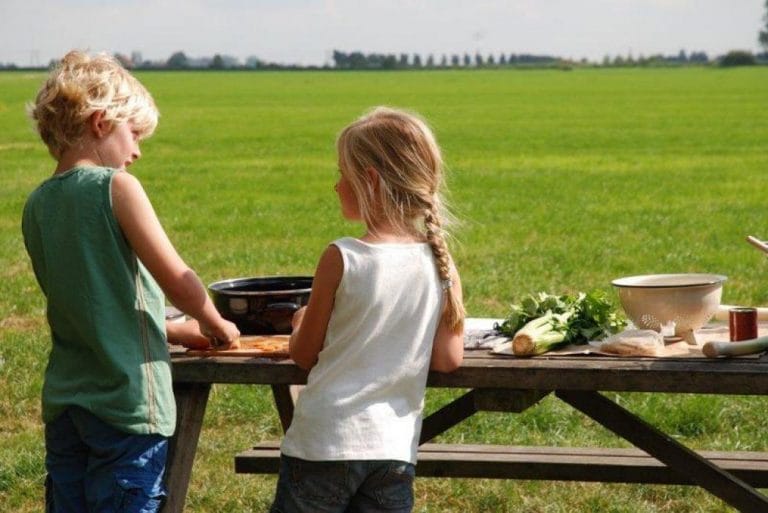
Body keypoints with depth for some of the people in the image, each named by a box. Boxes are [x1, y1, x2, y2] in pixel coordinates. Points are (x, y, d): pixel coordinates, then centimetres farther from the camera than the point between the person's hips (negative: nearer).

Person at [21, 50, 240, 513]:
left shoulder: (37, 206, 8)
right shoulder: (116, 188, -12)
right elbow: (177, 279, -14)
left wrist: (174, 331, 22)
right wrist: (215, 326, 6)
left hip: (64, 402, 7)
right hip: (126, 403, -6)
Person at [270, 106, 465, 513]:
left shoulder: (341, 258, -13)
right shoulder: (439, 263, -3)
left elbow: (304, 355, -3)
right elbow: (448, 359, 1)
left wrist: (301, 323, 19)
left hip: (324, 441, -4)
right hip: (396, 447, 4)